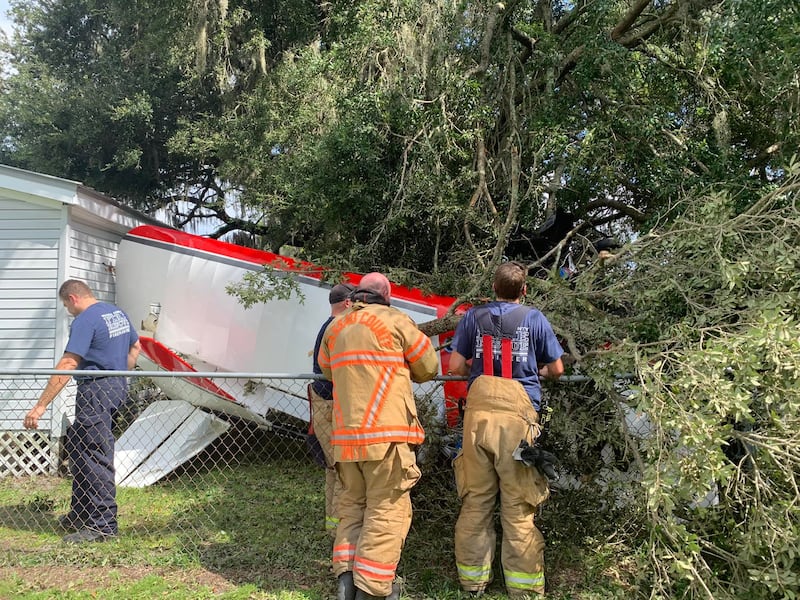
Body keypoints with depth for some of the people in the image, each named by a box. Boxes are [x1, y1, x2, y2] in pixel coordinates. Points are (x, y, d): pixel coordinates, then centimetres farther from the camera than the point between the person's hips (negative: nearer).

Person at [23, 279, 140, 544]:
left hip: (95, 391, -10)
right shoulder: (117, 313, 12)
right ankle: (80, 515, 29)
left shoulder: (85, 320, -15)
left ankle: (103, 525, 0)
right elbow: (135, 347, 25)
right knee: (78, 445, 20)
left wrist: (40, 406, -23)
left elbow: (67, 365, -22)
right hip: (117, 387, 10)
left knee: (97, 458, -4)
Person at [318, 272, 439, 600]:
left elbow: (327, 369, 24)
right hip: (386, 433, -5)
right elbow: (428, 366, 6)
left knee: (352, 504, 17)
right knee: (387, 510, 1)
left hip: (346, 435, 5)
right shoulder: (394, 320, 0)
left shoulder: (335, 327, 14)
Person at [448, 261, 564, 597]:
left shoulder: (473, 317, 10)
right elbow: (556, 370, 12)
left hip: (479, 412, 2)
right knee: (518, 505, 2)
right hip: (517, 415, -2)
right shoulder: (534, 319, 7)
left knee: (475, 500, 8)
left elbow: (456, 366, 7)